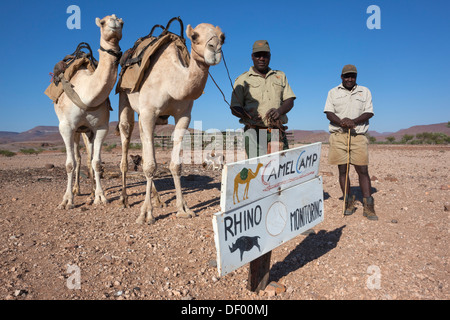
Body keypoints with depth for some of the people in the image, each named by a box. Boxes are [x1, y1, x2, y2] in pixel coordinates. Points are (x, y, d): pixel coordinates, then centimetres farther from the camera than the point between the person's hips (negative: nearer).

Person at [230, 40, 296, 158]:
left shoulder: (280, 76, 21)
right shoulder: (242, 80, 11)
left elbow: (289, 101, 13)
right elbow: (235, 108, 5)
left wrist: (279, 111, -10)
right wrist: (248, 116, -17)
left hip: (278, 132, 3)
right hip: (254, 131, -3)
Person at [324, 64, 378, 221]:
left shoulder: (365, 91, 15)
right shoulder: (333, 92, 13)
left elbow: (369, 112, 5)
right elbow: (329, 113, 3)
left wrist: (354, 121, -13)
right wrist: (341, 122, -17)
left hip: (358, 136, 0)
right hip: (338, 135, 0)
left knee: (363, 170, -5)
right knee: (342, 170, 2)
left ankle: (368, 206, -2)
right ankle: (348, 203, 12)